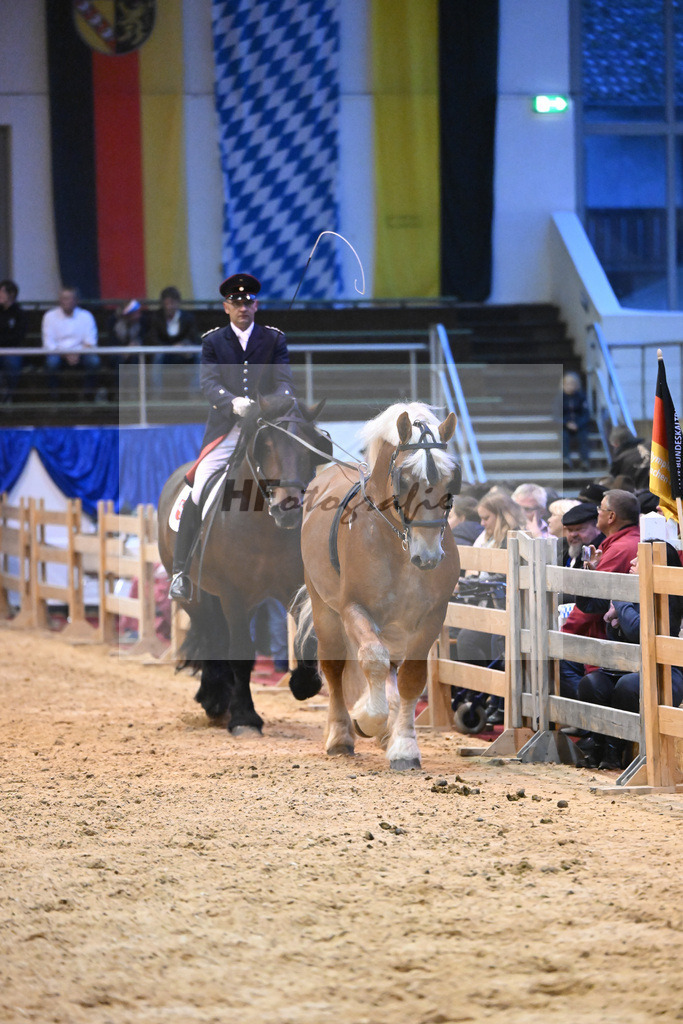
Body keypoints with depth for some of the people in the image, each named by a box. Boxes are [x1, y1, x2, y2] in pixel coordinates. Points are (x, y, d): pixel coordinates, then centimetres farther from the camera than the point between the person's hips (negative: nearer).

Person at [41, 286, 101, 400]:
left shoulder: (86, 316, 4)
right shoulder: (50, 316, 2)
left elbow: (90, 343, 0)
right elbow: (49, 344, -4)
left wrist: (78, 355, -20)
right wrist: (65, 355, -19)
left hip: (80, 353, 1)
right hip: (58, 352, -1)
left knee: (94, 360, -31)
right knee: (51, 361, -35)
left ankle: (89, 396, -18)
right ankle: (53, 397, -22)